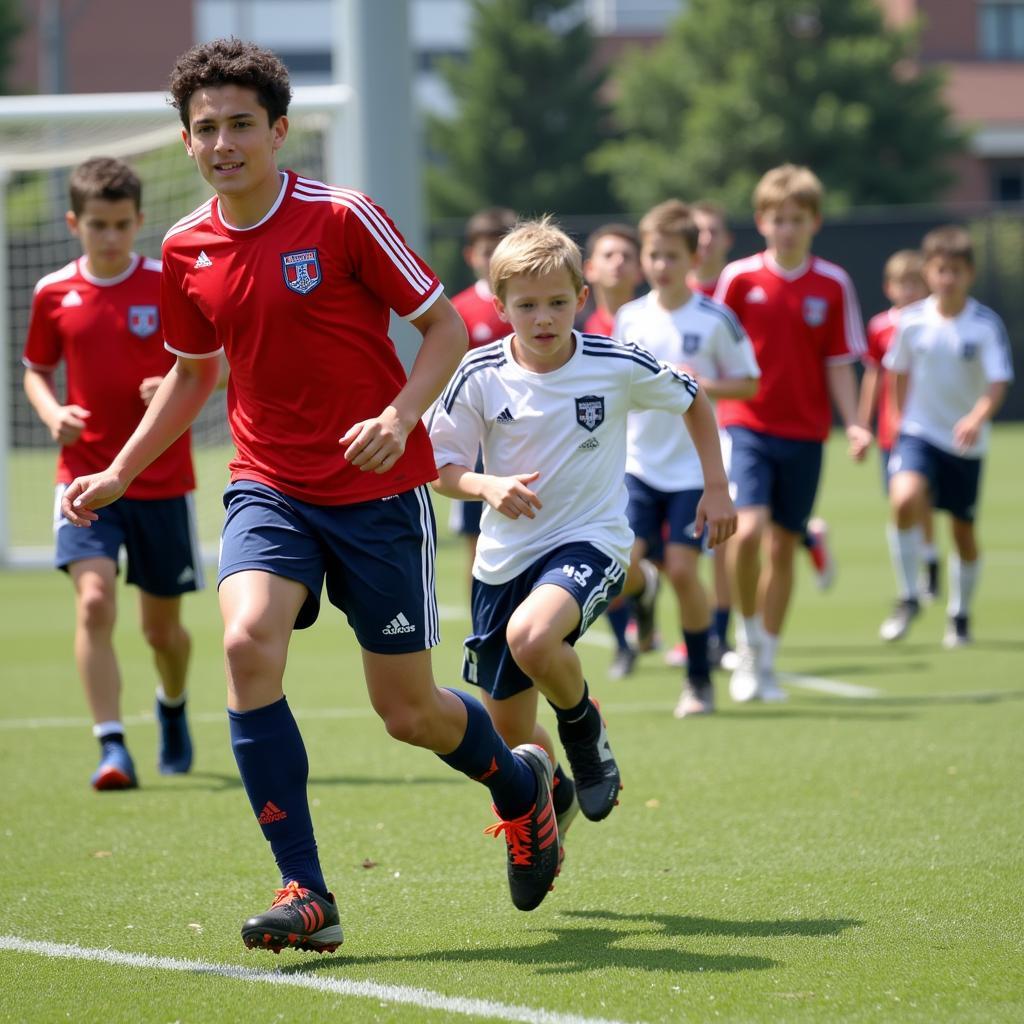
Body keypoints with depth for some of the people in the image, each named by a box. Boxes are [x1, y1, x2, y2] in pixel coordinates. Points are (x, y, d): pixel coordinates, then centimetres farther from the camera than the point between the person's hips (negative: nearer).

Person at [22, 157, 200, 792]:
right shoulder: (54, 293, 2)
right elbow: (37, 372, 14)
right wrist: (53, 413, -7)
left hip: (163, 481, 0)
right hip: (87, 475, 0)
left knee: (162, 626, 11)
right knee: (94, 602, -21)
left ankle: (173, 706, 44)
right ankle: (112, 747, -20)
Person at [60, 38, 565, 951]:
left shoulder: (341, 219, -11)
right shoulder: (187, 252, 3)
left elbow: (445, 327, -6)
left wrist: (400, 416, -22)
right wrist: (118, 473, 13)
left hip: (379, 492, -3)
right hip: (271, 489, 3)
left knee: (409, 712, 3)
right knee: (247, 644, -25)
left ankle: (521, 785, 40)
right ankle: (305, 895, -19)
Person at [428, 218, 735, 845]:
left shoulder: (618, 365, -10)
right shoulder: (480, 377, -8)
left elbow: (693, 399, 9)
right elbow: (441, 469, -1)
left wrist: (717, 488, 6)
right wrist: (487, 487, -21)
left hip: (591, 540, -3)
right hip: (506, 554, 3)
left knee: (532, 636, -37)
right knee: (509, 735, 7)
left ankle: (584, 725, -4)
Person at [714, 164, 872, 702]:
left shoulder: (833, 285, 2)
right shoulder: (739, 278, -2)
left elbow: (838, 363, 5)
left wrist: (853, 423, -6)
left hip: (804, 434, 2)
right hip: (748, 426, -2)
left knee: (784, 547, 7)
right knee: (748, 529, -21)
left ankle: (766, 662, 19)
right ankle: (749, 638, 0)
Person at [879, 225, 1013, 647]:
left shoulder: (987, 324, -11)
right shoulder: (912, 320, -4)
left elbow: (998, 383, -19)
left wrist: (978, 418, -37)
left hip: (965, 442, 0)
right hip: (919, 433, 0)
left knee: (964, 532, 9)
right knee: (904, 500, -27)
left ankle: (960, 613, 33)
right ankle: (908, 597, -11)